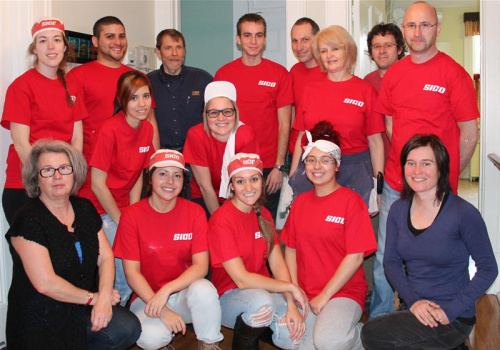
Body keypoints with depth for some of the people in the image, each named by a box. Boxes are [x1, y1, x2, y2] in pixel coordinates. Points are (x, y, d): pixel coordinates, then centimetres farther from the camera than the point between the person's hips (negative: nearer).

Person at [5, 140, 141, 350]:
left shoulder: (85, 209, 7)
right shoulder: (28, 220, -13)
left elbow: (105, 257, 6)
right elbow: (45, 283, -19)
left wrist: (104, 297, -12)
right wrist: (93, 298, -10)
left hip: (83, 309, 6)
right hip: (42, 318, -6)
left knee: (128, 329, -18)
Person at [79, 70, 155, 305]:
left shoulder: (147, 129, 0)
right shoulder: (110, 130, -20)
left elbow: (137, 178, 7)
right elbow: (97, 184, -17)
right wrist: (121, 222, -10)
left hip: (123, 209, 6)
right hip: (100, 210, -6)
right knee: (126, 273, -15)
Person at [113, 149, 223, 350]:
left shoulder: (194, 212, -4)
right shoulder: (132, 216, -7)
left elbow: (201, 265, -10)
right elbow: (131, 272, -9)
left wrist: (167, 290, -25)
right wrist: (162, 311, -18)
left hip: (184, 292, 1)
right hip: (147, 296, -1)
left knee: (204, 289, -33)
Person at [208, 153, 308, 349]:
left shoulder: (263, 215, 6)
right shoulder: (221, 221, -17)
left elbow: (278, 263, -1)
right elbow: (242, 279, -20)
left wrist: (291, 303, -17)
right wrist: (291, 287, -15)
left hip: (264, 290, 6)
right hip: (228, 296, -6)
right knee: (261, 301, -38)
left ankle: (259, 324, 12)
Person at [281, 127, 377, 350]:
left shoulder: (351, 200, -6)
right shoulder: (300, 202, 11)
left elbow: (356, 256, -11)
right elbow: (291, 249, 11)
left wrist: (325, 295, -12)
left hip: (344, 292, -4)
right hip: (306, 294, 4)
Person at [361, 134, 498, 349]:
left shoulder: (463, 213, -14)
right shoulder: (398, 210, 2)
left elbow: (488, 269, -9)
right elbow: (391, 261, 3)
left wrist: (451, 310, -17)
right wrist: (413, 300, -13)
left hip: (452, 319, -5)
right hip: (413, 308, 5)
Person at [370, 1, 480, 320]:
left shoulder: (454, 73, -7)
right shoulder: (394, 73, 7)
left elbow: (469, 134, -4)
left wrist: (446, 176, 0)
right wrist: (402, 163, 8)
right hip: (396, 183, 4)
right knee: (385, 256, 10)